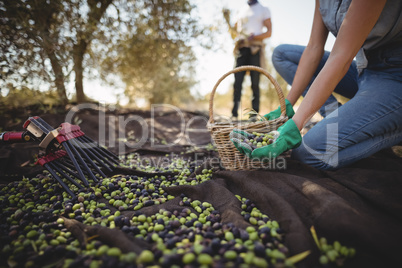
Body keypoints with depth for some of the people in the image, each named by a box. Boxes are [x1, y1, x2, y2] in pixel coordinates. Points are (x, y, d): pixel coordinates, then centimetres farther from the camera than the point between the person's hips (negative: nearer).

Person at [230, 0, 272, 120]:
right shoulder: (241, 11, 26)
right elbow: (235, 28, 30)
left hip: (255, 49, -3)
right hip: (241, 48, 3)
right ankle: (234, 114, -9)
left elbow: (269, 32, 4)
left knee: (255, 84, -7)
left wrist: (254, 37, -13)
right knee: (237, 82, -8)